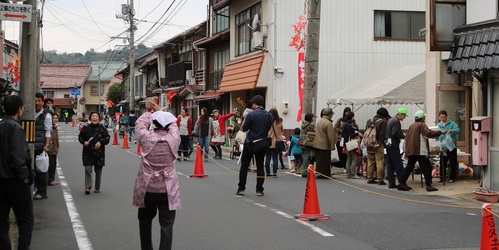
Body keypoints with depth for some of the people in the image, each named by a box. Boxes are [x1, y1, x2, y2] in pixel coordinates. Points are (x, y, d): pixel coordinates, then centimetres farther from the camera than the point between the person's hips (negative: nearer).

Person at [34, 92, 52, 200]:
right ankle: (37, 190, 17)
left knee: (42, 169, -3)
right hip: (33, 146, 6)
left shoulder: (46, 115, -4)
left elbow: (48, 131, -9)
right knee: (34, 168, 8)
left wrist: (47, 145, -16)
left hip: (42, 146, -6)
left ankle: (42, 192, 3)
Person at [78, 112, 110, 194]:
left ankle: (97, 187, 19)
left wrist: (100, 142, -13)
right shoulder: (86, 128, 2)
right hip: (88, 152, 0)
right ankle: (88, 187, -7)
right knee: (88, 169, -9)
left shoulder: (102, 128, 1)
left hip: (99, 153, 0)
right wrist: (84, 142, -8)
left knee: (98, 170, 8)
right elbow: (80, 137, 12)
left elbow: (107, 138, 2)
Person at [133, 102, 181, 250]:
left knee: (145, 220, 22)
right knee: (166, 225, 0)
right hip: (167, 190, -1)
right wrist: (160, 112, 25)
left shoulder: (146, 138, -11)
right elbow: (173, 124, 12)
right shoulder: (174, 139, -8)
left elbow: (140, 123, 9)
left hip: (147, 188, 1)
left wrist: (151, 113, 25)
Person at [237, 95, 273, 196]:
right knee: (260, 166, 9)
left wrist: (244, 119, 8)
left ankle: (241, 188, 8)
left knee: (244, 166, 6)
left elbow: (244, 129, -7)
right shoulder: (269, 116, 2)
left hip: (250, 143, -4)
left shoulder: (251, 114, -14)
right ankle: (259, 190, 6)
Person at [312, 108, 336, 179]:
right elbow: (330, 136, -18)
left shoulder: (320, 121, 11)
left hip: (317, 144, 8)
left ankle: (319, 173, 16)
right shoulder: (328, 123, -17)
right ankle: (325, 174, 3)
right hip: (325, 145, -8)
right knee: (325, 161, -1)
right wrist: (332, 145, -14)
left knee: (319, 159, 12)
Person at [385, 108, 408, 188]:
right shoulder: (396, 121, -13)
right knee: (398, 164, -8)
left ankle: (391, 182, 9)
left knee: (390, 164, 8)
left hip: (388, 144, 10)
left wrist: (401, 135, 16)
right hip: (394, 145, -10)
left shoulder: (390, 120, 17)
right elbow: (395, 134, -22)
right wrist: (404, 136, -10)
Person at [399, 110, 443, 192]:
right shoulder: (422, 125, -6)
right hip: (420, 151, -8)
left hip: (411, 150, 8)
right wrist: (440, 132, -16)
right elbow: (429, 134, -22)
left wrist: (407, 150, 26)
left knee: (409, 167, 12)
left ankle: (402, 184, 10)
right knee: (427, 168, -4)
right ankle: (429, 185, -9)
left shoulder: (411, 126, 18)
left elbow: (407, 138, 21)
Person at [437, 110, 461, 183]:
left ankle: (452, 178, 10)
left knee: (453, 163, 1)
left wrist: (451, 131, -34)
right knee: (442, 163, 8)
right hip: (443, 147, 3)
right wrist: (441, 133, -18)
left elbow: (458, 130, -15)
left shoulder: (451, 123, -1)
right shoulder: (438, 125, 9)